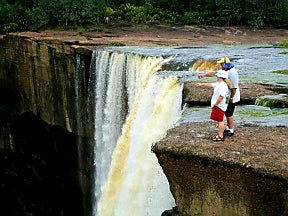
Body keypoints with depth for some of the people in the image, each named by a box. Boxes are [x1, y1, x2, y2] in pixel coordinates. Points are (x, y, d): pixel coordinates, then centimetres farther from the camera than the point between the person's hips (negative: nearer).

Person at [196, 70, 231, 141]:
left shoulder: (223, 85, -20)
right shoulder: (218, 84, 12)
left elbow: (221, 96, -29)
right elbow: (211, 84, 28)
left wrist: (215, 104, -20)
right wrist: (202, 84, 35)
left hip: (219, 106, -10)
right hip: (218, 106, 10)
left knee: (220, 121, -6)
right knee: (219, 120, 15)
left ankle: (220, 137, -3)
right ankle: (220, 134, 22)